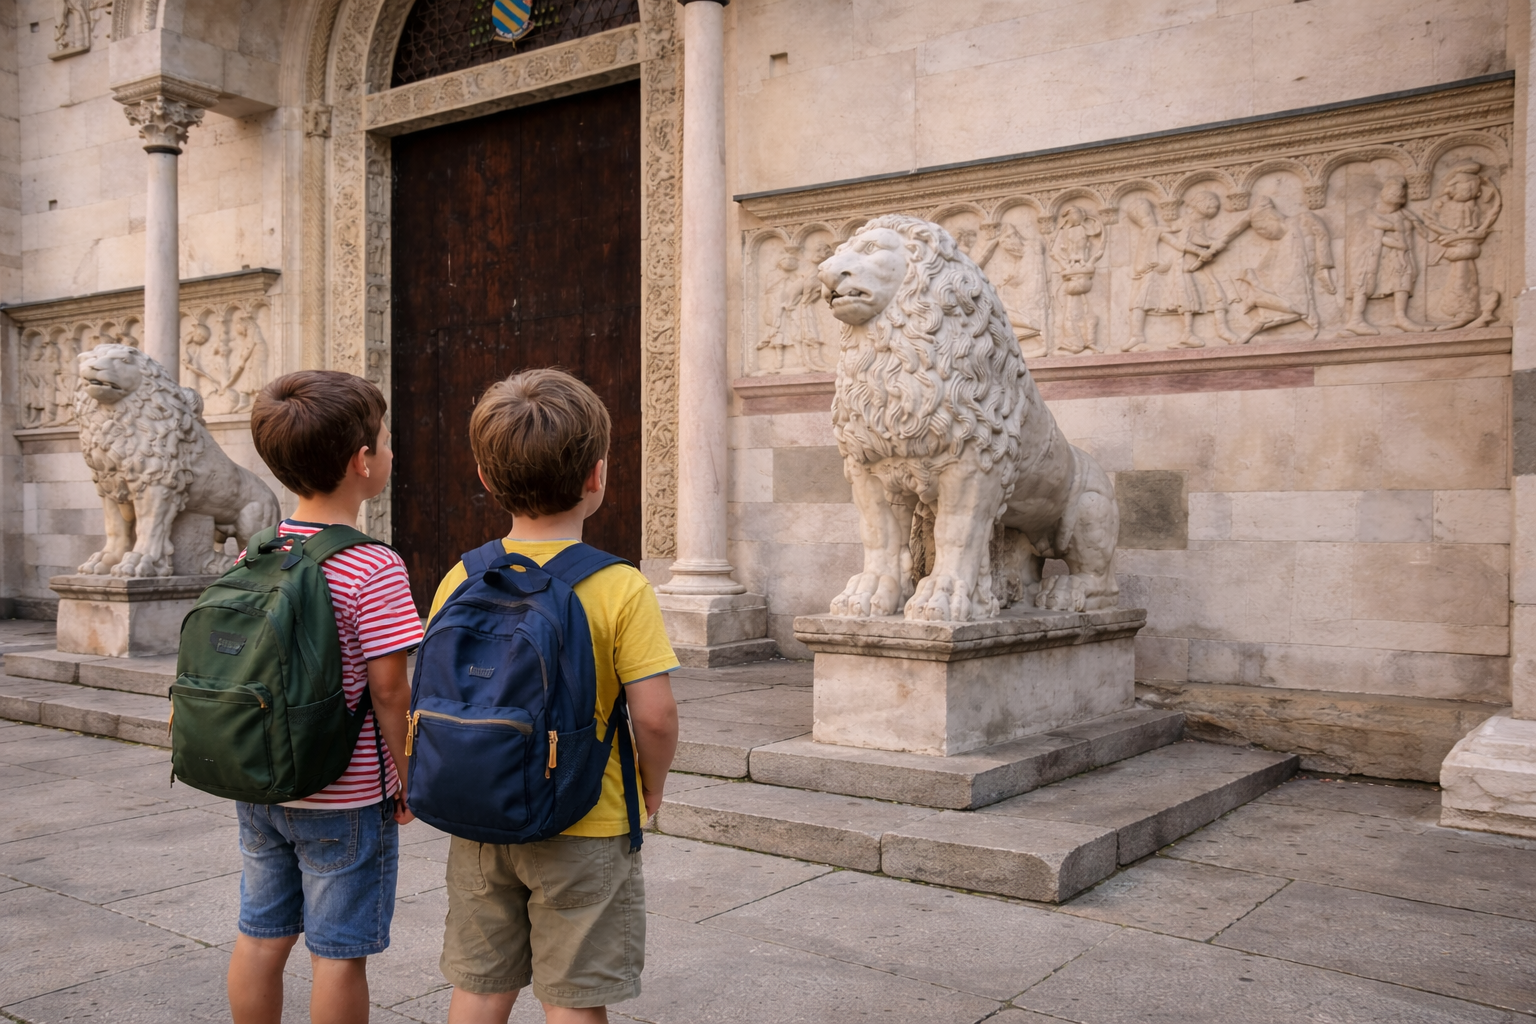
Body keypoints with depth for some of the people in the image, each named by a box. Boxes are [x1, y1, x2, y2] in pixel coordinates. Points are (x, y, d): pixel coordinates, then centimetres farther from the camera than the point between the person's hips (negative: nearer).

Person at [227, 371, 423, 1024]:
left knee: (261, 937, 17)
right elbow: (387, 687, -19)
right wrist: (407, 777, -6)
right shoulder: (374, 569, -19)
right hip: (346, 798, -6)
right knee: (339, 953, 7)